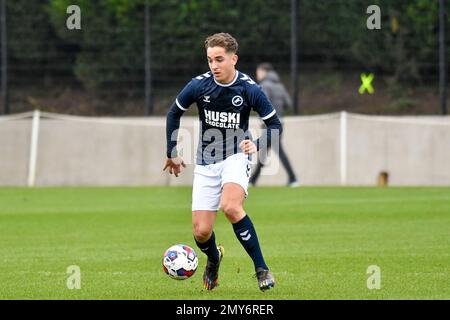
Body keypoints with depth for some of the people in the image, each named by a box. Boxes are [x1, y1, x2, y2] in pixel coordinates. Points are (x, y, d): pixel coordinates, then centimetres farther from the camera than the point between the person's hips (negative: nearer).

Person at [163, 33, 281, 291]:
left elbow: (276, 125, -4)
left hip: (237, 156, -3)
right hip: (206, 163, 3)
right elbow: (174, 114, 9)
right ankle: (214, 259, 33)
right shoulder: (199, 85, -8)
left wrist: (257, 145, -23)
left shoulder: (250, 89, -13)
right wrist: (172, 154, 11)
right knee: (201, 233, -5)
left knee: (230, 206, -33)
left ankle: (262, 268, -21)